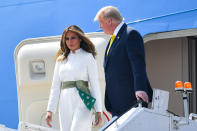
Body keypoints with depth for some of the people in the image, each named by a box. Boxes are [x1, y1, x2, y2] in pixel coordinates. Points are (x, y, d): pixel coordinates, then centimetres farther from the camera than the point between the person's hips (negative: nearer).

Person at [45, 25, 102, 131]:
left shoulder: (88, 57, 4)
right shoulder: (61, 59, 15)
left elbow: (94, 84, 1)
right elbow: (55, 86, 15)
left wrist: (98, 110, -5)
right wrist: (50, 110, 7)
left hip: (82, 103, -4)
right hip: (65, 105, 4)